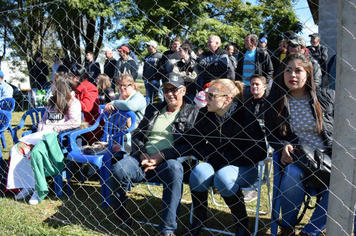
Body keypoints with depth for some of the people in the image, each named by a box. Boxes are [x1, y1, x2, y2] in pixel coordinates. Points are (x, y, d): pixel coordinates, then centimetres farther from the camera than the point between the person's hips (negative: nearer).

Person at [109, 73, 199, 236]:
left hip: (170, 162, -3)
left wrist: (162, 156, -14)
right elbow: (137, 136, 16)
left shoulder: (191, 113, 8)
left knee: (174, 169, -38)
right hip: (144, 159, 4)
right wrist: (142, 155, -4)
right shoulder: (153, 109, 20)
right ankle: (121, 219, -2)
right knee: (118, 170, -25)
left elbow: (190, 145, -4)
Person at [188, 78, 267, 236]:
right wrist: (211, 157, -13)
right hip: (215, 164, 4)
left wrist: (226, 159, -18)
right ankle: (199, 219, -2)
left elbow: (260, 151, -17)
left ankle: (242, 223, -9)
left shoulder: (246, 116, -16)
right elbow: (194, 143, 5)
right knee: (199, 173, -27)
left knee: (223, 177, -34)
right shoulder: (205, 114, -2)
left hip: (243, 167, -4)